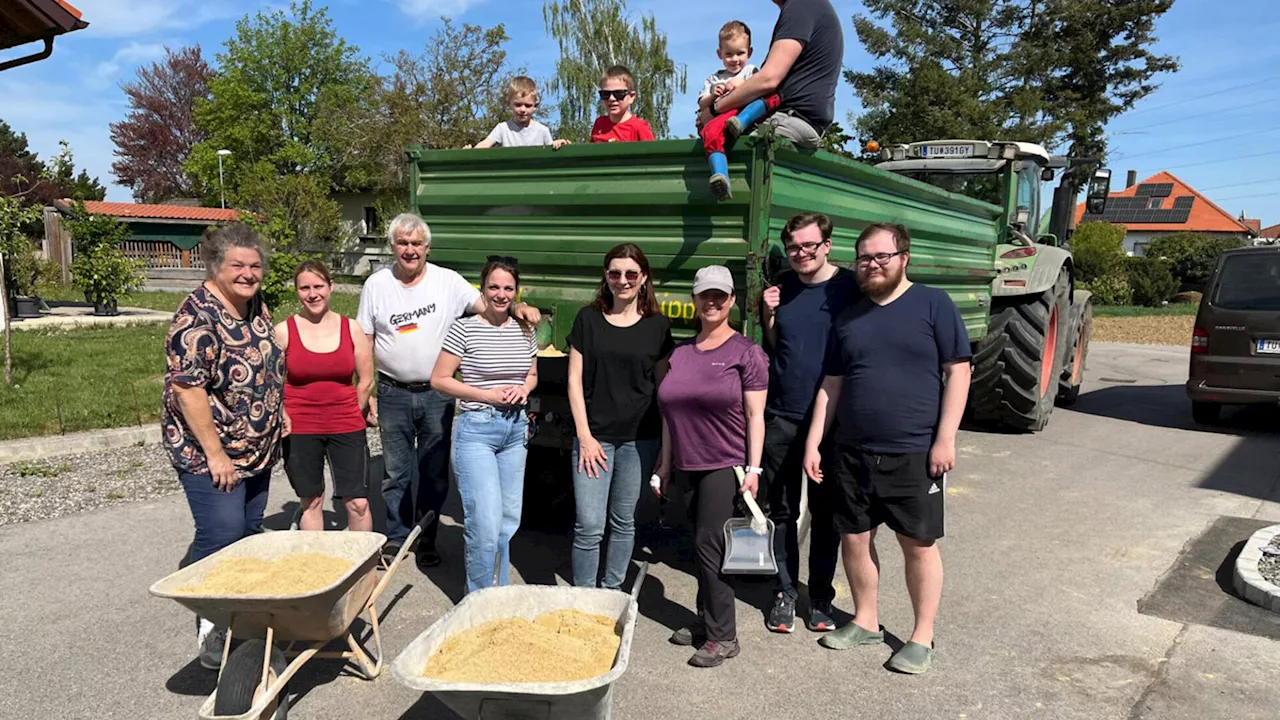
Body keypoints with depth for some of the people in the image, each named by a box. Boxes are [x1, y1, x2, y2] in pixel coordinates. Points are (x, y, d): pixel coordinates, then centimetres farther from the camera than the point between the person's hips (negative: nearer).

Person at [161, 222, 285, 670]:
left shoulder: (256, 304, 5)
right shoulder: (199, 315, -19)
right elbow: (187, 387, -23)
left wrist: (277, 411, 16)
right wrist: (215, 453, -22)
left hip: (257, 448, 8)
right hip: (210, 452, -8)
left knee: (250, 532, 14)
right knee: (221, 537, -6)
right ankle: (211, 627, 11)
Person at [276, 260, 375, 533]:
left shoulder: (351, 328, 1)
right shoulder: (283, 331, -4)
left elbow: (366, 381, 7)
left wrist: (350, 417, 9)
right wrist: (282, 418, 0)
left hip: (347, 428, 1)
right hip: (299, 431, -1)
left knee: (358, 502, 0)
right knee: (311, 502, 11)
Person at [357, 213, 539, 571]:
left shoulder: (448, 281, -3)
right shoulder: (376, 285, 1)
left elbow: (485, 305, -10)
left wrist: (517, 307, -31)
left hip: (437, 394, 0)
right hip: (393, 394, 1)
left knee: (434, 473, 10)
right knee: (396, 473, 11)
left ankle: (426, 539, 25)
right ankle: (396, 538, 26)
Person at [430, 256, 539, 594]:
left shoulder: (525, 331, 7)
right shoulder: (464, 328, -8)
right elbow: (439, 379, -7)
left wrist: (524, 389, -3)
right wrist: (486, 395, -16)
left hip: (516, 429, 6)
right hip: (476, 429, -5)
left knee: (509, 520, 13)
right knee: (486, 524, -11)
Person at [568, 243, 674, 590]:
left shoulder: (657, 325, 3)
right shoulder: (588, 319, 2)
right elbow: (575, 380, 2)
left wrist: (667, 440, 3)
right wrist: (584, 436, -4)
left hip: (640, 438, 1)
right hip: (595, 436, -1)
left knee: (624, 522, 11)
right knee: (589, 526, -4)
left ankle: (612, 593, 27)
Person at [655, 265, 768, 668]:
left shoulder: (746, 352, -3)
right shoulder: (681, 353, 11)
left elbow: (755, 415, -6)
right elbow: (669, 412, 15)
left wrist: (754, 468, -12)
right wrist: (665, 463, 14)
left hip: (726, 465, -5)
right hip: (689, 466, 5)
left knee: (709, 545, -7)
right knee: (702, 546, 12)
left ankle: (722, 637, 4)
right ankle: (706, 622, 25)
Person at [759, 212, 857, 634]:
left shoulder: (849, 288, -6)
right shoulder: (781, 289, 6)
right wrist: (768, 317, -4)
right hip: (780, 417, 3)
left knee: (825, 513, 10)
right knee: (782, 511, 11)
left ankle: (821, 597, 25)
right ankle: (785, 593, 25)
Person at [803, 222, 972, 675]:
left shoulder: (933, 305, -2)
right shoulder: (849, 319, 11)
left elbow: (957, 372, -6)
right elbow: (831, 386, 12)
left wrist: (944, 439, -12)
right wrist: (813, 444, 7)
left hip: (915, 453, -4)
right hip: (852, 453, 5)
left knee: (919, 545, 5)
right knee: (854, 538, 11)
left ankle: (923, 636, 20)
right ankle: (865, 621, 30)